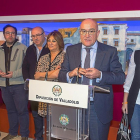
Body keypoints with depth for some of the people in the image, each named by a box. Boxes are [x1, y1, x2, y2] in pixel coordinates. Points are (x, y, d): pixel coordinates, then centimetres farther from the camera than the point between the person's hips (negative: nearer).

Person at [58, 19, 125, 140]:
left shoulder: (110, 51, -3)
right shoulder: (71, 50, 5)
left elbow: (121, 77, -7)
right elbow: (61, 76, 5)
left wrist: (100, 75, -23)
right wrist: (71, 74, -19)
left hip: (99, 108, -2)